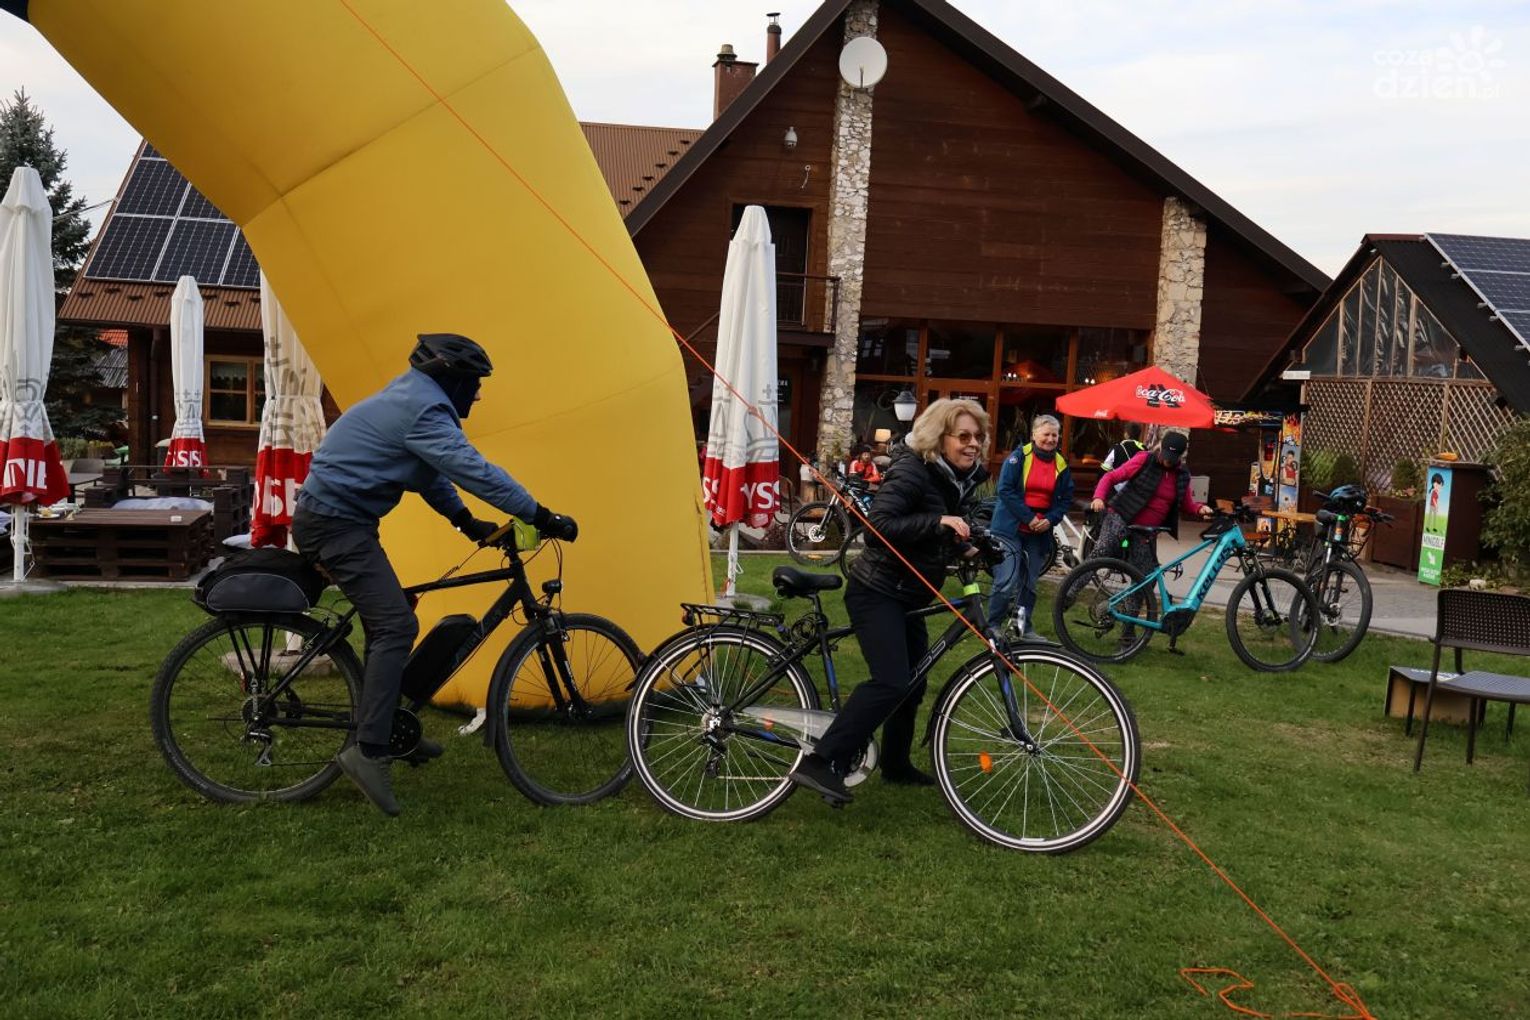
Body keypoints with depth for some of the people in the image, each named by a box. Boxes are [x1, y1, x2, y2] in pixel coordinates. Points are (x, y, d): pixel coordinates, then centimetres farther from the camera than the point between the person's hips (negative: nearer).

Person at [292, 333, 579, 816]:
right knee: (395, 626, -17)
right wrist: (543, 517, -24)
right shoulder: (423, 411, -19)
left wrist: (466, 521, 14)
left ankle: (392, 728, 27)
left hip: (329, 517, 11)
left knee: (385, 621, 18)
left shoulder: (410, 400, 15)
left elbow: (433, 473, 21)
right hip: (337, 523, -11)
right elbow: (476, 471, -25)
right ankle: (368, 751, -19)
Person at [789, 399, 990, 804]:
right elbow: (878, 525, -29)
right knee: (891, 682, -22)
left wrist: (966, 548, 2)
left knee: (913, 683, 16)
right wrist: (937, 522, -34)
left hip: (907, 597, 9)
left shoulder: (961, 479, 8)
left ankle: (896, 764, 34)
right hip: (876, 592, -9)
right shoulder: (911, 470, -18)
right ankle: (820, 763, -20)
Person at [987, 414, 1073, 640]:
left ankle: (1025, 628, 24)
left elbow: (1066, 498, 12)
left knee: (1029, 583, 12)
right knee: (1007, 582, -11)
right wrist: (1029, 517, -15)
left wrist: (1050, 520, -6)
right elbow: (1005, 489, -12)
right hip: (1011, 528, -5)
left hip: (1040, 532, 5)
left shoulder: (1061, 465, 8)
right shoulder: (1019, 456, -6)